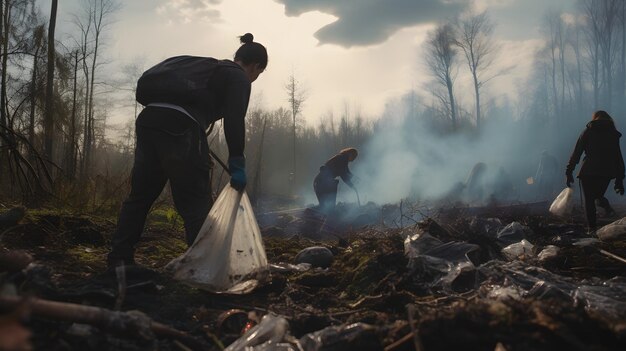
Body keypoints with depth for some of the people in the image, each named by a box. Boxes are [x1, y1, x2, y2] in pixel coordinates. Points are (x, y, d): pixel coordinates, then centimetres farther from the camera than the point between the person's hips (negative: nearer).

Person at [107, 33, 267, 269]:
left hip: (148, 119, 8)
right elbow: (234, 120, -5)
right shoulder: (239, 78, 9)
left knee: (139, 196, 17)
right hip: (179, 129, -8)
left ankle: (119, 259, 22)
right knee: (197, 205, 0)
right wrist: (237, 164, -5)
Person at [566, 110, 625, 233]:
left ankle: (591, 227, -5)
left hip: (589, 171, -2)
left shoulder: (588, 132, 7)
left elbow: (576, 153, -1)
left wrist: (569, 172, -1)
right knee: (598, 195, 19)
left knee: (589, 200, 5)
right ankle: (606, 205, -14)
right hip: (607, 172, 2)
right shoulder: (614, 134, 13)